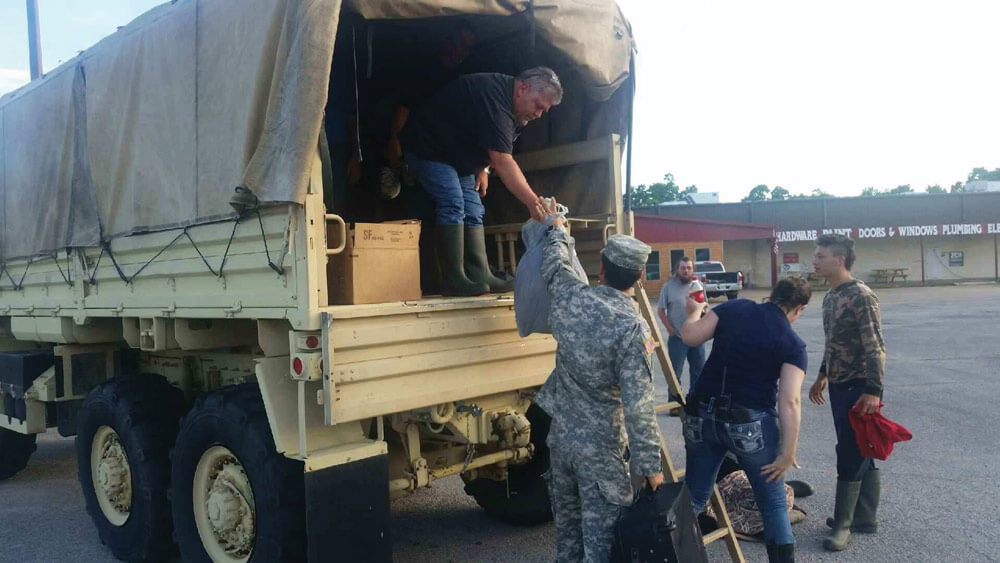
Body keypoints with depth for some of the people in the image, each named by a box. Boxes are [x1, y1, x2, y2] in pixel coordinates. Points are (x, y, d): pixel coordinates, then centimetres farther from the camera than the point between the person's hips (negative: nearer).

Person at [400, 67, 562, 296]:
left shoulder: (506, 98, 0)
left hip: (457, 155, 10)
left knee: (473, 211, -1)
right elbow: (503, 162, -39)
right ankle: (454, 280, -23)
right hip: (426, 147, -10)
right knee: (452, 203, -23)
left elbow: (494, 151, 18)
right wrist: (534, 204, -42)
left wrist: (483, 169, 1)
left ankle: (480, 277, -4)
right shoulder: (493, 97, -32)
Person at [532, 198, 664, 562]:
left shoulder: (570, 298, -6)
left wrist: (556, 228, 36)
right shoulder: (632, 327, -22)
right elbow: (638, 406, -22)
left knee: (566, 515, 22)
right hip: (599, 444, -6)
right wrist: (649, 465, -14)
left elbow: (555, 265, 19)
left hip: (560, 432, 6)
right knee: (602, 526, 2)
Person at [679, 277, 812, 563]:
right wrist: (788, 453, -10)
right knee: (774, 505, 14)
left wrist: (695, 312, 17)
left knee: (694, 497, 16)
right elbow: (789, 402, -13)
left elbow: (690, 337, -2)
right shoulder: (793, 344, -3)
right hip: (751, 424, -3)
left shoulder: (734, 308, 3)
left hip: (702, 416, 4)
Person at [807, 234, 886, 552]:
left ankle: (842, 525, 8)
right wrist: (822, 376, 24)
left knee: (850, 456, -1)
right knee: (860, 455, 14)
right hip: (839, 386, 8)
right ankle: (864, 518, 24)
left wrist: (874, 391, -25)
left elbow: (875, 347, -21)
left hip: (858, 387, -8)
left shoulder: (861, 296, -17)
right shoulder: (830, 297, 10)